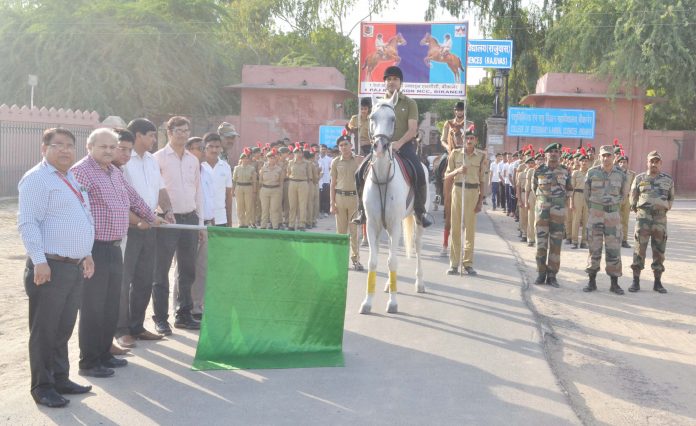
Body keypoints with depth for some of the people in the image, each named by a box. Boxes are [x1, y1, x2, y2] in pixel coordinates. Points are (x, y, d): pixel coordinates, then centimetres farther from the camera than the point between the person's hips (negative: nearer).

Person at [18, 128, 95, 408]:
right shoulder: (37, 179, -10)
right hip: (50, 267, -9)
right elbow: (28, 223, -17)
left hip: (75, 266, 9)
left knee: (64, 330, 16)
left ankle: (60, 379, 27)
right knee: (44, 331, 0)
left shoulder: (71, 179, 18)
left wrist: (86, 255, 21)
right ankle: (42, 387, 10)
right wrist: (39, 261, -22)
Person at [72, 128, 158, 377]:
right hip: (95, 250, -8)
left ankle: (104, 354, 28)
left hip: (114, 248, 9)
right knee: (92, 308, 0)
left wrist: (151, 217, 39)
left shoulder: (115, 172, 15)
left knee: (112, 307, 15)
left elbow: (133, 198, 30)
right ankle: (88, 363, 11)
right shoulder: (81, 171, -13)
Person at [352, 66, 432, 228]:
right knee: (360, 172, -15)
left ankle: (420, 211, -12)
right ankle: (363, 210, 2)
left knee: (419, 173, -29)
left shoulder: (409, 103, 5)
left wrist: (399, 143, -23)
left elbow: (412, 130, -5)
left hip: (404, 145, -3)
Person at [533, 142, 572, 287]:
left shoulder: (565, 171, 3)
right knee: (541, 243, 1)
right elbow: (534, 187, 15)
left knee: (556, 244, 2)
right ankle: (541, 273, 11)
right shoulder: (539, 170, 2)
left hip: (558, 211, 0)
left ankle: (552, 275, 9)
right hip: (542, 210, 0)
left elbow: (569, 188, 15)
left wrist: (559, 195, 9)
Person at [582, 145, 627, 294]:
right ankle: (592, 282, 11)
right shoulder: (592, 173, -3)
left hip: (613, 215, 1)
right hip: (595, 214, -1)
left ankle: (614, 283, 8)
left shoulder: (621, 175, 1)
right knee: (594, 248, 2)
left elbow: (622, 195, 15)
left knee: (614, 248, 0)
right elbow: (586, 194, 9)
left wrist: (613, 200, -1)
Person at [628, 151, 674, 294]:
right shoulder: (639, 178, 4)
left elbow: (671, 197, 19)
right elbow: (633, 197, 12)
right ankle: (636, 281, 1)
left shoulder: (668, 179, 7)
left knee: (659, 251, 4)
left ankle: (657, 282, 13)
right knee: (639, 249, -4)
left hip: (660, 218, 1)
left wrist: (666, 208, 13)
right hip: (643, 217, -1)